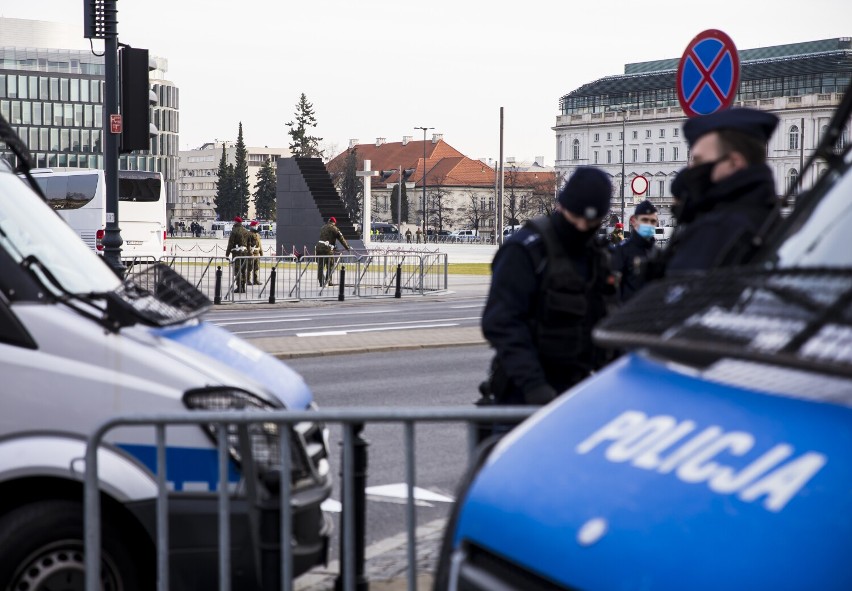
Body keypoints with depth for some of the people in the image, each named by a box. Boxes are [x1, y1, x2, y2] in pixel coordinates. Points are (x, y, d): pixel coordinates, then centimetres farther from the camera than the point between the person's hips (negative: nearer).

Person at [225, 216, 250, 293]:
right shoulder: (246, 231, 11)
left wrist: (227, 253, -6)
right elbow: (249, 243, 14)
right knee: (243, 270, 13)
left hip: (237, 252, -6)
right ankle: (243, 287, 16)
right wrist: (248, 252, 20)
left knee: (237, 270, -4)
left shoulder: (234, 231, -10)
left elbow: (231, 243, -11)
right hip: (245, 251, 6)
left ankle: (239, 287, -8)